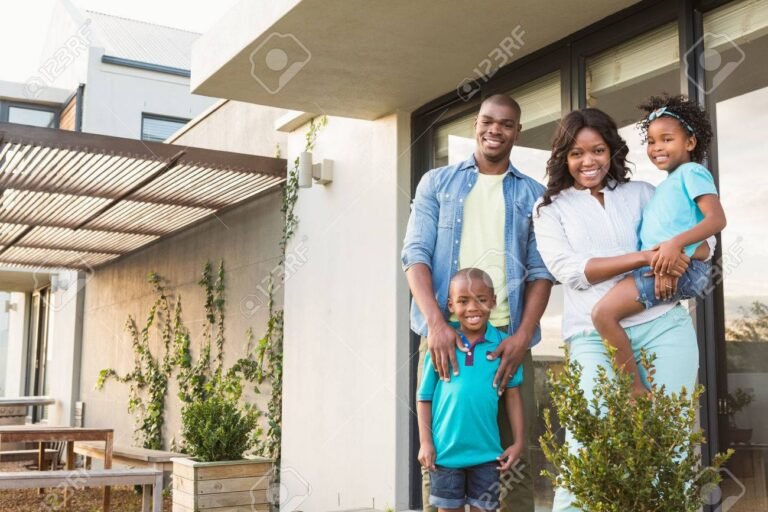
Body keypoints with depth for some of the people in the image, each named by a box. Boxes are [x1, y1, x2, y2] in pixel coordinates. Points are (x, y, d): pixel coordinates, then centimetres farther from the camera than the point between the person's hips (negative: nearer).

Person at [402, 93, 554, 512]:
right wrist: (436, 322, -14)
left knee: (513, 451, 2)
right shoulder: (436, 183, 11)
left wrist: (522, 336, -10)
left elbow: (541, 270, 5)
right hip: (444, 332, 0)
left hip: (507, 336, 1)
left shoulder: (534, 195, 12)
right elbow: (416, 254, 1)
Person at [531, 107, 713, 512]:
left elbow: (705, 236, 12)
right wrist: (644, 257, -16)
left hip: (663, 325, 3)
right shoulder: (550, 208, 8)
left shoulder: (642, 192, 15)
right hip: (594, 337, -2)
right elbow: (570, 270, -7)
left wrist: (677, 256, -12)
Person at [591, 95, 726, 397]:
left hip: (681, 268, -10)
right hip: (660, 269, 10)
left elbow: (717, 219, -18)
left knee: (604, 312, -21)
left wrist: (676, 243, -29)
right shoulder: (666, 185, 26)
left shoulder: (691, 171, -1)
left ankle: (637, 391, -14)